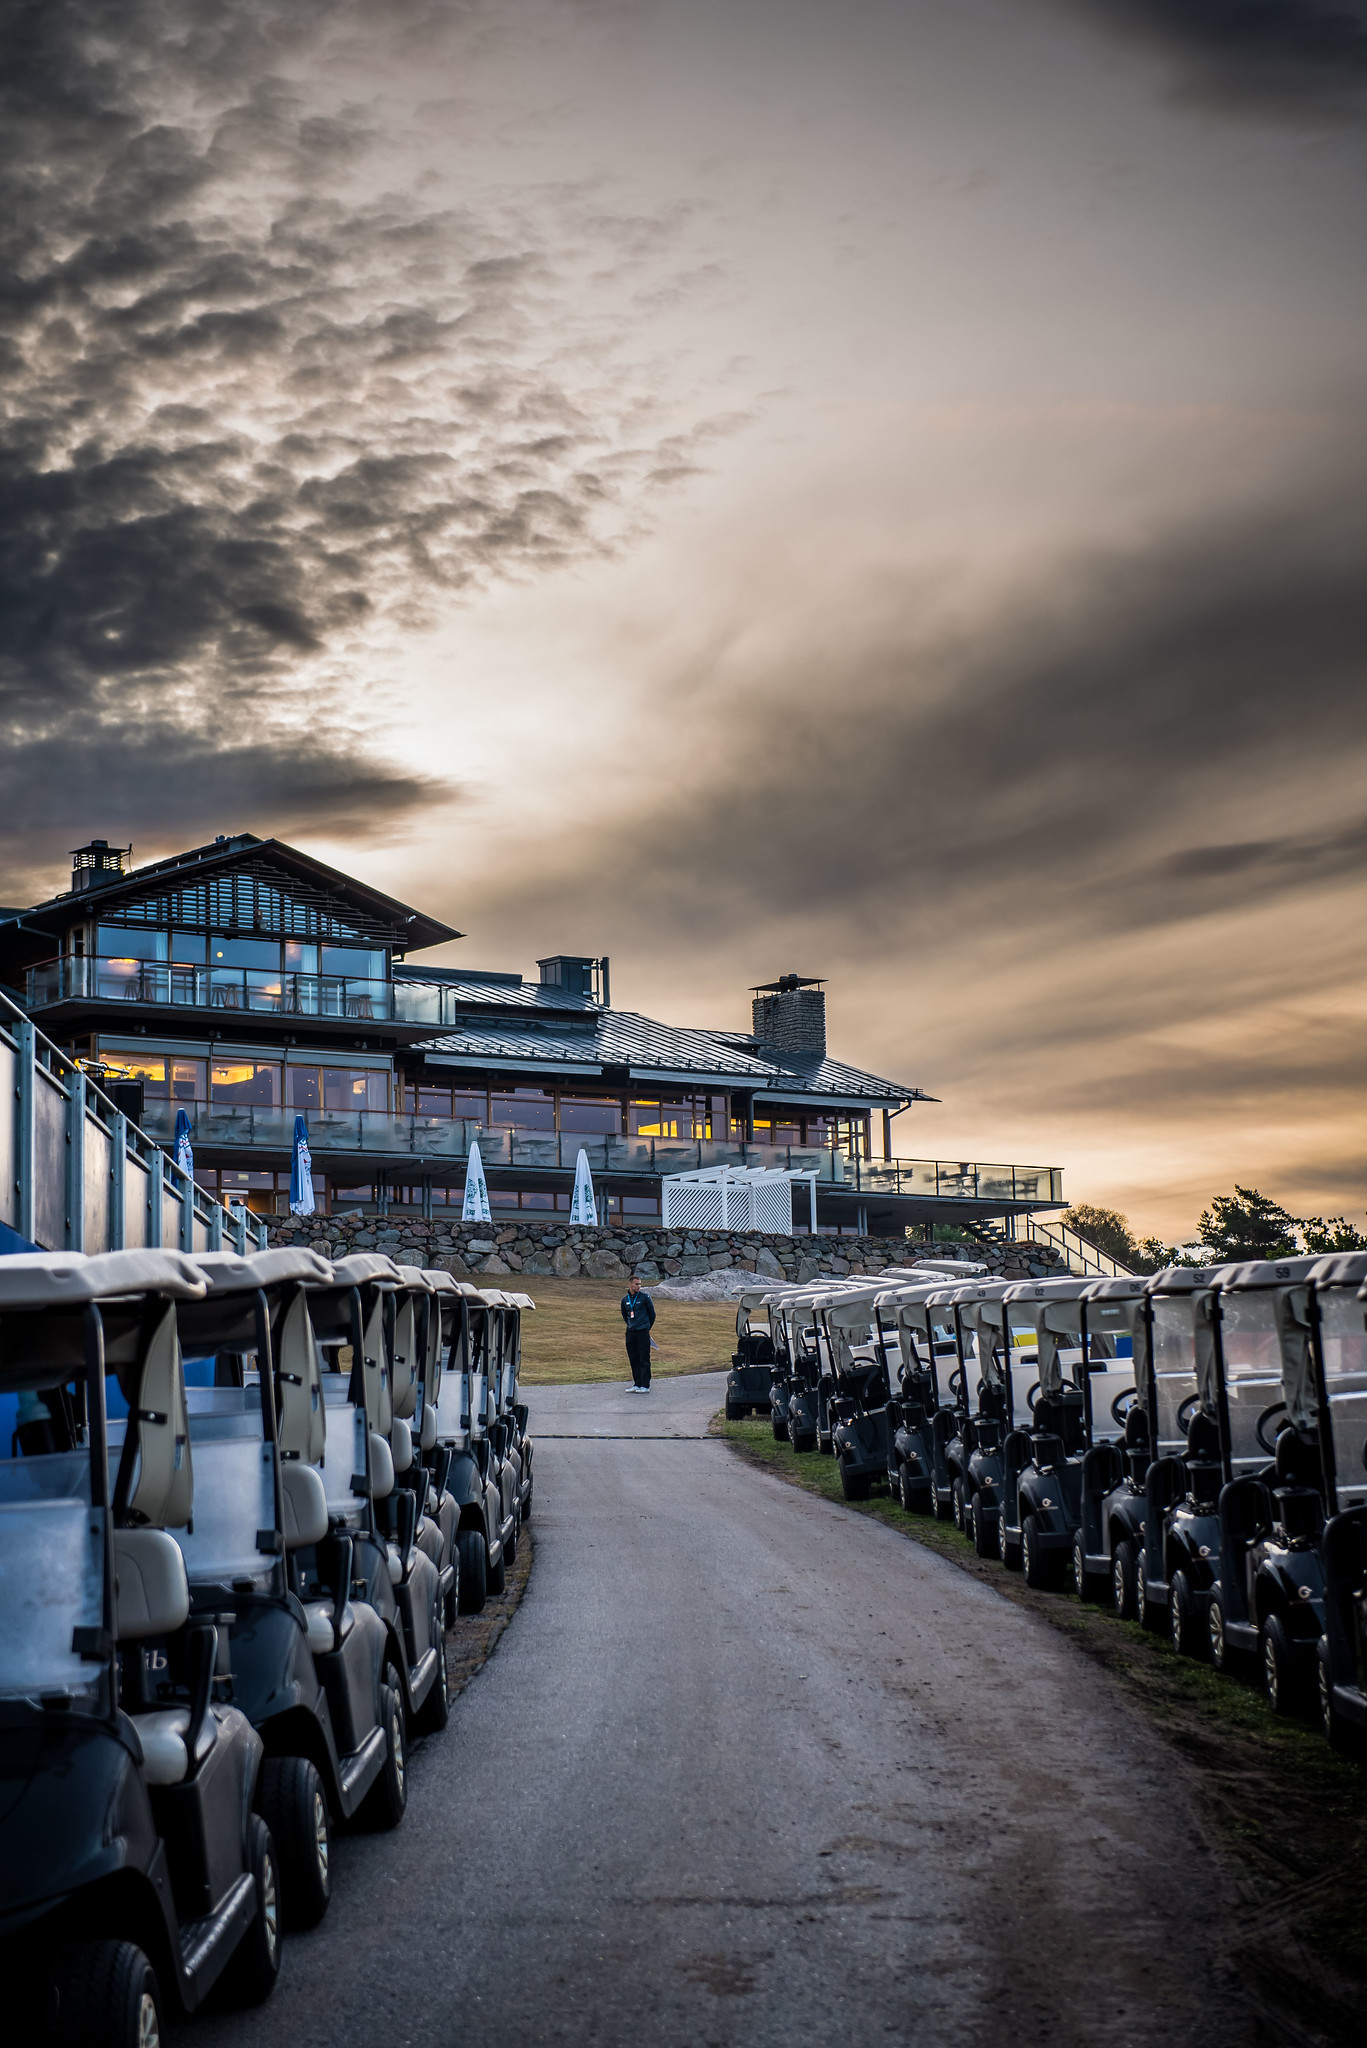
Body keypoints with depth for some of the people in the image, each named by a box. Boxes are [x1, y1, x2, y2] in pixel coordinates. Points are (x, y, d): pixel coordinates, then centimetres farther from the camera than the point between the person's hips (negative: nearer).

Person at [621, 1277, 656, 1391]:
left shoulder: (644, 1297, -4)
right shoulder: (625, 1299, 7)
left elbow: (652, 1313, 5)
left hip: (643, 1332, -4)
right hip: (630, 1333, 4)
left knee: (644, 1360, -5)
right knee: (634, 1360, 7)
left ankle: (645, 1386, -4)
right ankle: (637, 1384, 15)